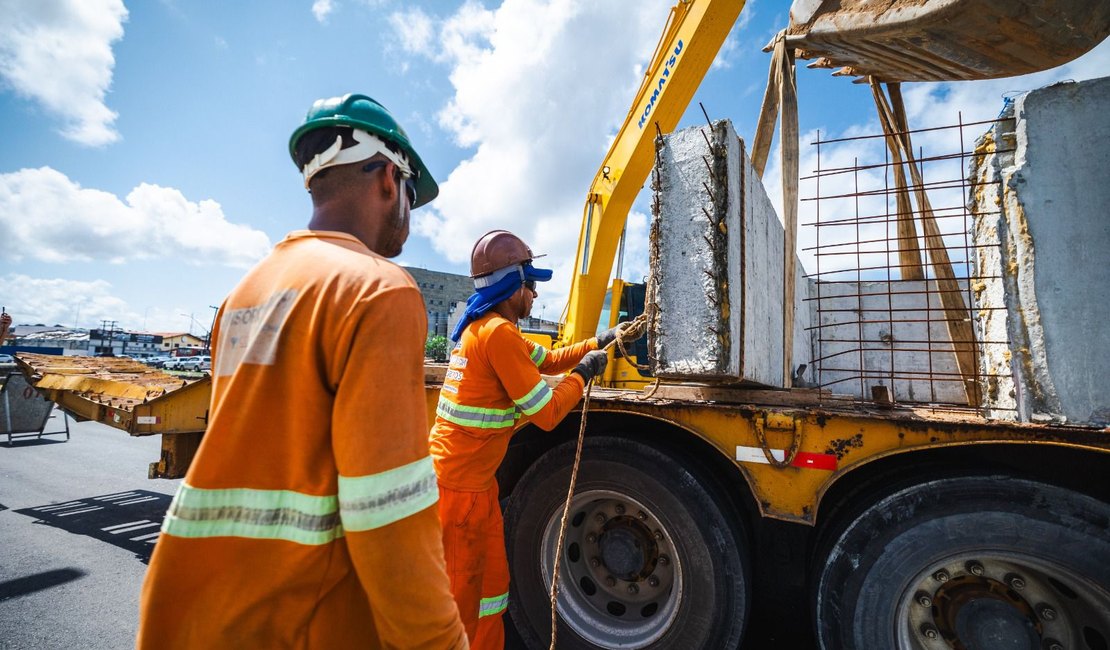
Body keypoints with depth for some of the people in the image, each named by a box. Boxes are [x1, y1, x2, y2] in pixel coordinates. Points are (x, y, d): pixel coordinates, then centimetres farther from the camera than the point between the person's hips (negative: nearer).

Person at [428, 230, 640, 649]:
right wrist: (583, 373, -4)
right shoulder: (498, 332, -21)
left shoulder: (482, 327, 10)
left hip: (475, 480, 10)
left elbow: (548, 360, 21)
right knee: (462, 598, 7)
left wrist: (596, 343, 15)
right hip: (458, 485, -10)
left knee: (492, 583, 21)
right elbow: (547, 413, -18)